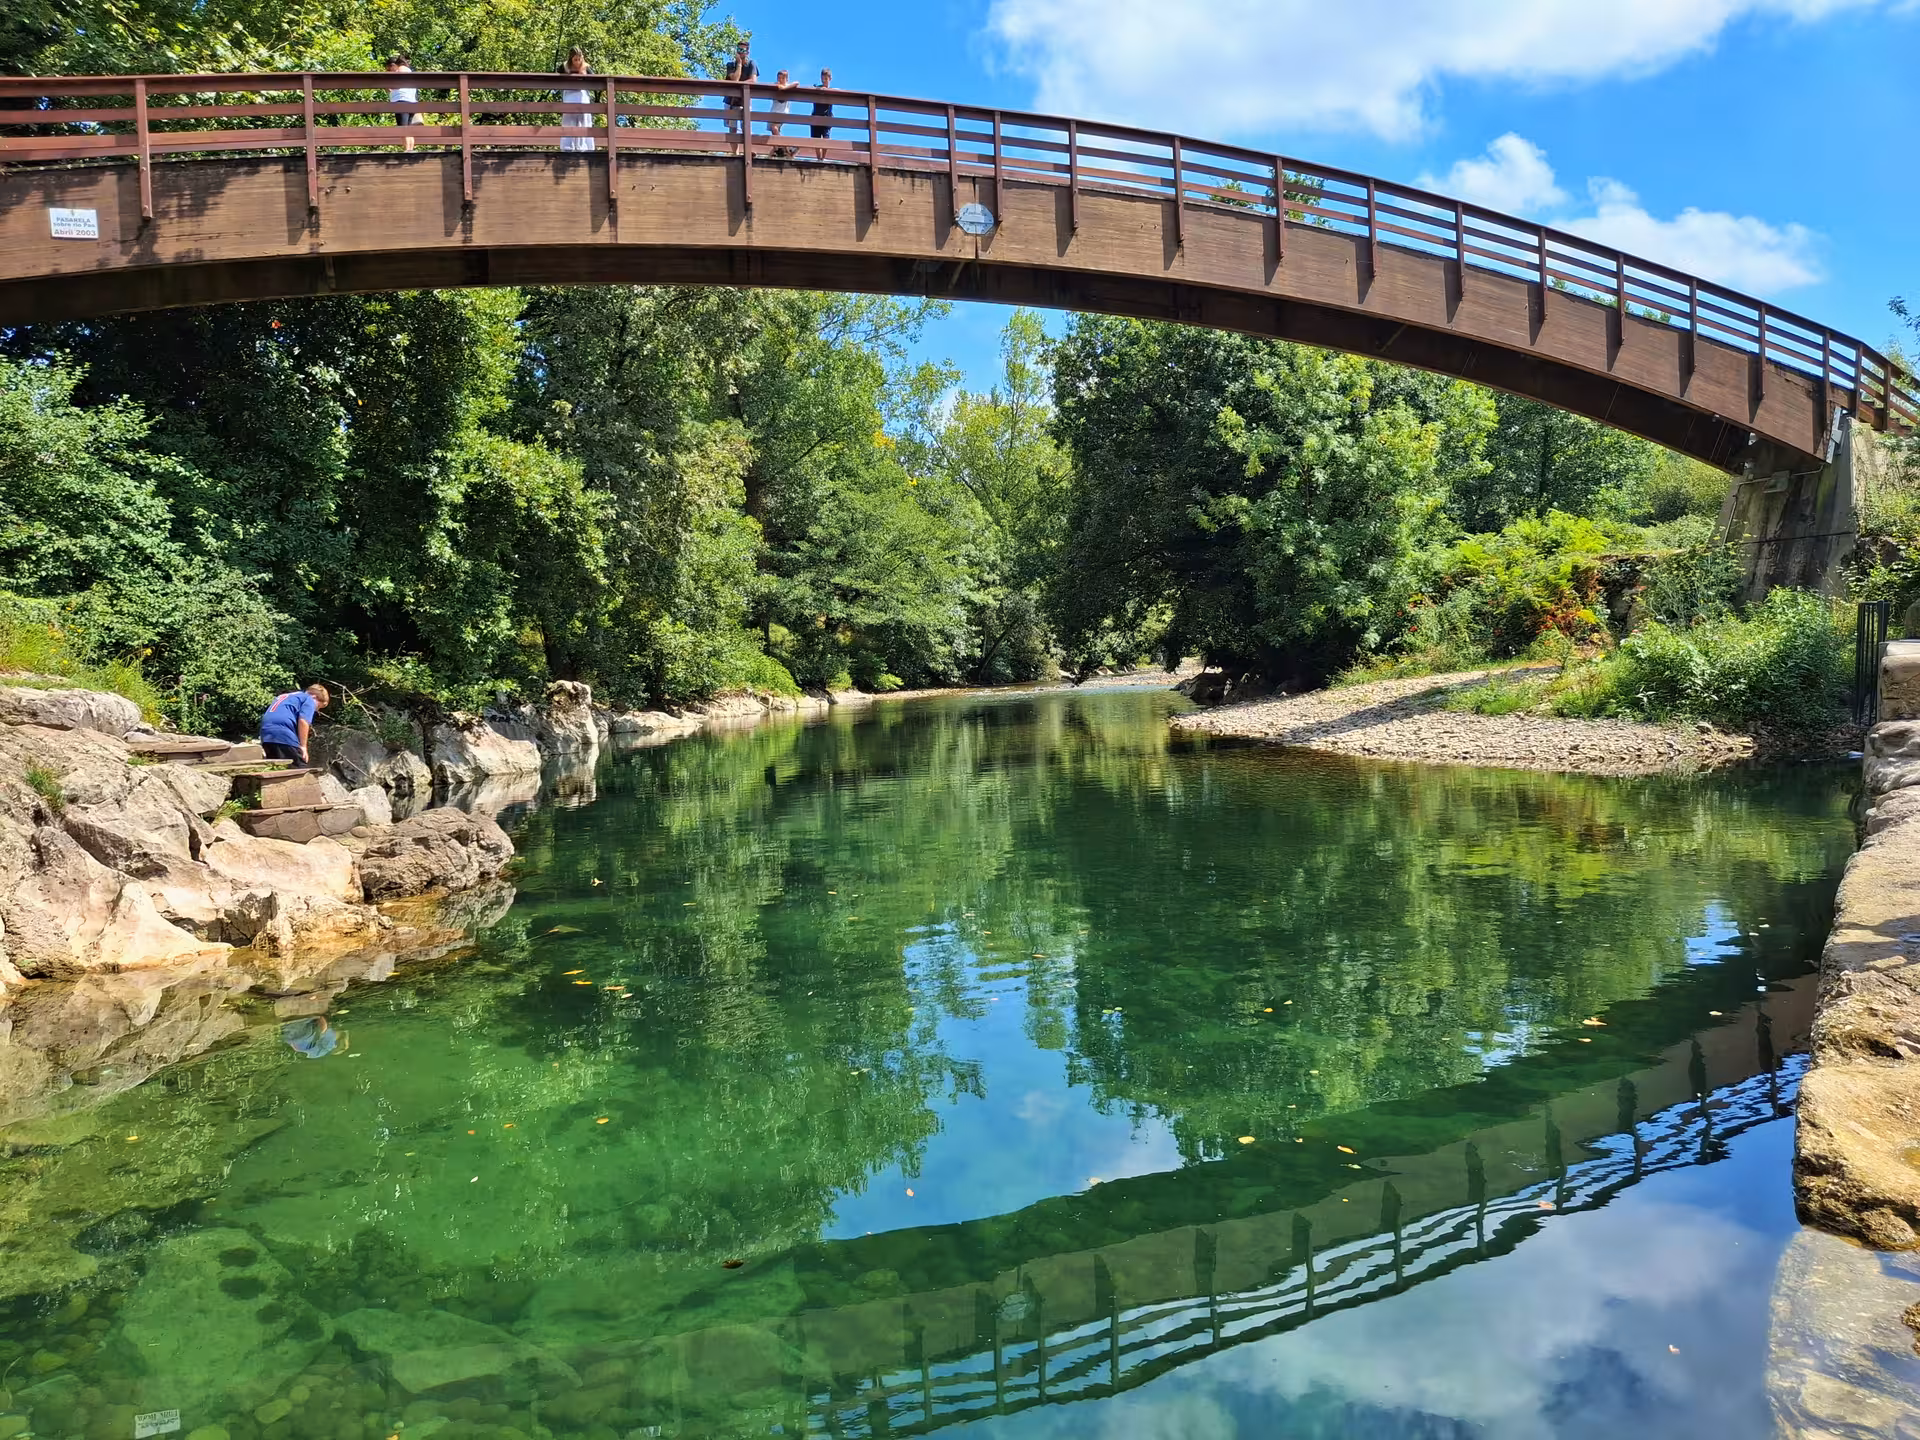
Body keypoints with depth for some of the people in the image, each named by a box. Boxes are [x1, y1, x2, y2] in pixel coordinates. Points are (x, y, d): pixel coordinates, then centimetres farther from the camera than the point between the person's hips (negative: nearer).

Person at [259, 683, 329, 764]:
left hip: (266, 734, 8)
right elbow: (303, 721, -7)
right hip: (285, 734, -8)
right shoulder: (309, 700, 10)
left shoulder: (287, 697, 34)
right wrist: (303, 746, -5)